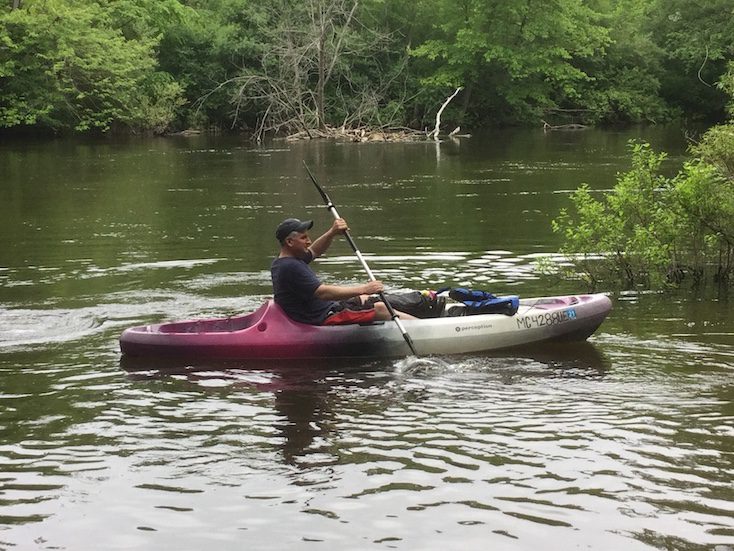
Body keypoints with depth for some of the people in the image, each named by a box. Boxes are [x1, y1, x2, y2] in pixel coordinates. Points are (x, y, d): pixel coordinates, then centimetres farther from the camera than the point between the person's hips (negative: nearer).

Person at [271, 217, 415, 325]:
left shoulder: (280, 262, 9)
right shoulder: (290, 267, -24)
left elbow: (314, 251, 21)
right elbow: (323, 293, -28)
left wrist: (332, 233, 1)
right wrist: (364, 289, -26)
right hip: (323, 319, -11)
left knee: (364, 299, 28)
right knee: (380, 309, -9)